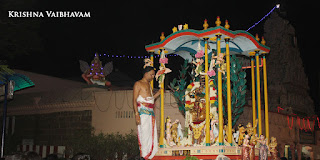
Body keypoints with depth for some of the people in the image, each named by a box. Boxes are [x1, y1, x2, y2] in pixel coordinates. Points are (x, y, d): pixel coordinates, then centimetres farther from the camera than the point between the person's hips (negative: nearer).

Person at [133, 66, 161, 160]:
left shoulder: (149, 85, 23)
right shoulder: (138, 84, 0)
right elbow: (135, 100, -7)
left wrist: (159, 93, 15)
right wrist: (136, 114, -16)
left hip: (151, 113, 8)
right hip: (143, 112, -8)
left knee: (152, 134, 5)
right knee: (145, 133, -10)